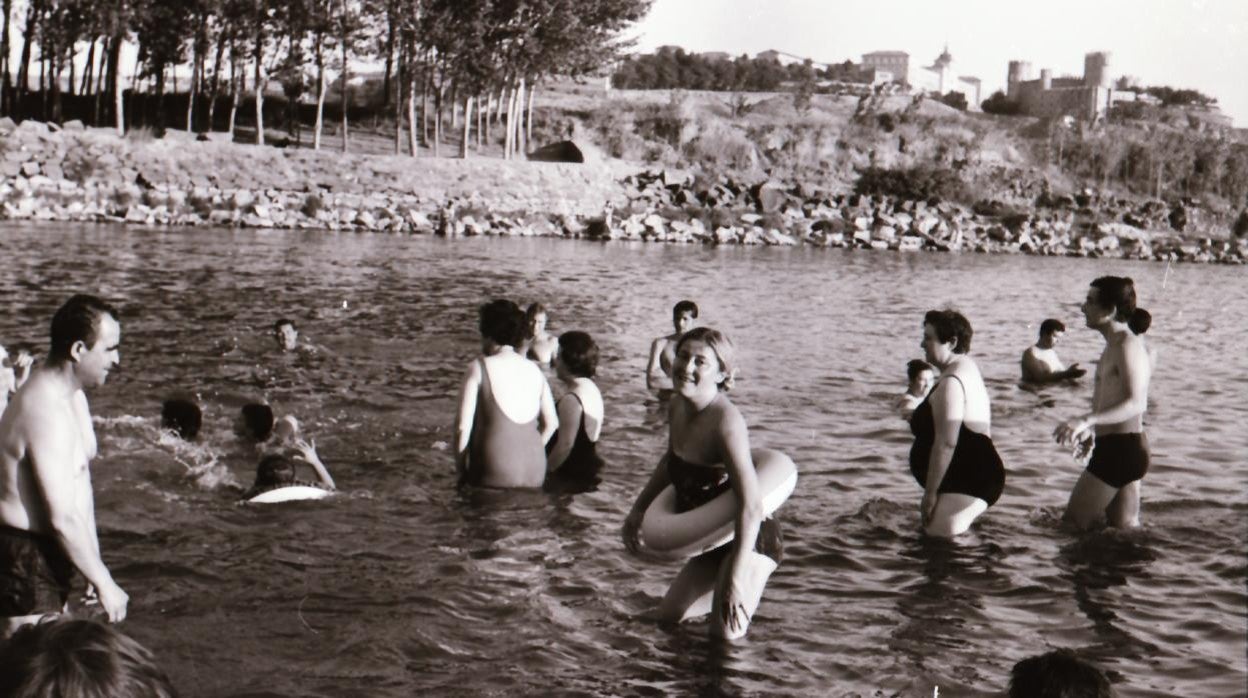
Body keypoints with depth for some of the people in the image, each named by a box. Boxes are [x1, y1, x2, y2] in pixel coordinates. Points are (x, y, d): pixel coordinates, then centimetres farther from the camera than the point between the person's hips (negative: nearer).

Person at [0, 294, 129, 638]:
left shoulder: (72, 396, 7)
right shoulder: (46, 414, -26)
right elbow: (63, 519, -27)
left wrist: (94, 563, 15)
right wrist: (104, 582, -19)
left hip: (50, 556, 10)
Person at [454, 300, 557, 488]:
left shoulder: (478, 368, -4)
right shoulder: (534, 370, 10)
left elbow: (463, 426, -8)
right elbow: (551, 423, 11)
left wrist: (460, 469, 2)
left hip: (495, 474, -5)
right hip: (535, 475, 5)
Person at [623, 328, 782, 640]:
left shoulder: (725, 421, -28)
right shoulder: (677, 408, -2)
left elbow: (751, 506, -32)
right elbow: (671, 461, 20)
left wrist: (735, 579, -33)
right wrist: (638, 509, 16)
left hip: (749, 541, -8)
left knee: (725, 637, -16)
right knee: (668, 618, 17)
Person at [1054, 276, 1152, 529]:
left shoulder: (1127, 344, -16)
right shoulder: (1115, 345, 16)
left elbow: (1136, 403, -27)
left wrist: (1086, 420, -36)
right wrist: (1093, 430, 25)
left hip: (1121, 449, -11)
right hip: (1123, 448, 11)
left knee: (1074, 524, -5)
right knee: (1126, 529, 15)